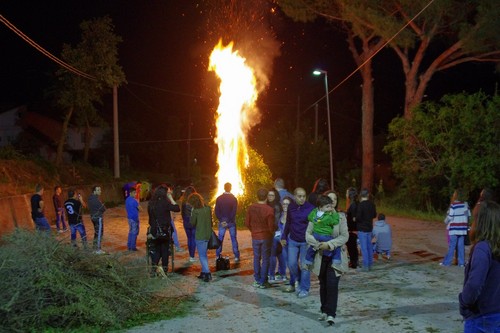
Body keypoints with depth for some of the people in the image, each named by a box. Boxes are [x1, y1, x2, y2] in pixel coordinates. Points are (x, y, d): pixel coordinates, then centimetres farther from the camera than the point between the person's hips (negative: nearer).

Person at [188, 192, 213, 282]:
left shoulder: (195, 211, -16)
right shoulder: (208, 208, 2)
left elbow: (192, 223, -8)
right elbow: (210, 220, 9)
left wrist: (191, 215, 2)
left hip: (200, 236, -6)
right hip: (208, 234, 6)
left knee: (202, 255, 1)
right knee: (204, 254, 19)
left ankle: (207, 273, -6)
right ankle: (204, 272, 24)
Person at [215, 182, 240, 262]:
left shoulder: (219, 198, -1)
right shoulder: (234, 199, -7)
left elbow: (217, 211, -3)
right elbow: (234, 212, -12)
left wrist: (221, 220, -4)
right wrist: (229, 221, -11)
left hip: (222, 222, 2)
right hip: (231, 222, -2)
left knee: (220, 239, 10)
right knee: (234, 239, 5)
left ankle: (217, 256, 13)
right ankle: (236, 257, 5)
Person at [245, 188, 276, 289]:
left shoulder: (250, 208, -5)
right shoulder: (269, 209, -18)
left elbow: (247, 223, 1)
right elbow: (271, 226, -15)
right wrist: (273, 231, 6)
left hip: (255, 236, 3)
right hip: (266, 237, -3)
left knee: (256, 258, 16)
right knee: (265, 259, 6)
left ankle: (257, 280, 22)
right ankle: (263, 282, 10)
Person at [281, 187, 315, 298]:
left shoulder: (310, 208, -14)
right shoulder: (291, 207, 0)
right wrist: (284, 237, 13)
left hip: (306, 242, -4)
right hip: (293, 240, 4)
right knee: (292, 264, 7)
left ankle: (304, 289, 14)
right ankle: (294, 283, 31)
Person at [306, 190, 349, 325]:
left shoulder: (341, 216, -3)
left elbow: (344, 236, -9)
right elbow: (308, 234, -4)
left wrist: (329, 244, -20)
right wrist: (318, 244, -21)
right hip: (321, 256, 2)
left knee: (332, 284, -10)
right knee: (323, 284, 13)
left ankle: (330, 313, -4)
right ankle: (324, 310, 28)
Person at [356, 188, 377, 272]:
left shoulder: (360, 205, -18)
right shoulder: (372, 204, 3)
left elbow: (358, 217, -19)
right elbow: (374, 215, 14)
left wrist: (355, 219, 1)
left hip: (362, 228, -7)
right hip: (369, 227, 7)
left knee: (364, 247, -3)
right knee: (369, 246, 14)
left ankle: (366, 266, -2)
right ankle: (370, 264, 21)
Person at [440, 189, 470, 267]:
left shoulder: (453, 205, -13)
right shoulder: (465, 204, 3)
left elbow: (450, 217, -11)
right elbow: (468, 215, 9)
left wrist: (446, 221, 8)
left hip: (454, 229, -5)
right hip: (463, 228, 5)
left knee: (452, 246, -1)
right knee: (461, 245, 8)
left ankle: (447, 262, 5)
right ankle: (461, 262, 10)